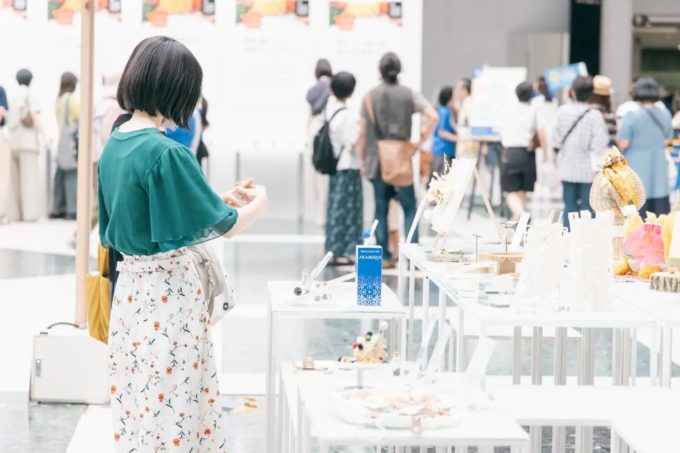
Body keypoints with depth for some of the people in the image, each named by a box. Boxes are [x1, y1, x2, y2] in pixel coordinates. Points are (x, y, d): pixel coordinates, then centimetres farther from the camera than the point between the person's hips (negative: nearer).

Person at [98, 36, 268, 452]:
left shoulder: (115, 145, 6)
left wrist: (221, 198, 17)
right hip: (169, 290, -8)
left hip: (132, 286, 8)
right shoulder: (166, 152, -20)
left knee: (141, 401, 16)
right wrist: (258, 203, 6)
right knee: (172, 404, 2)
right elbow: (224, 228, -15)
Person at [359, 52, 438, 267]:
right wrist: (421, 141, -4)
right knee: (409, 208, 7)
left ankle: (385, 256, 8)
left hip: (377, 161, 1)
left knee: (381, 209, 8)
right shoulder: (409, 94, -1)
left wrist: (363, 160, 10)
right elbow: (433, 116, -14)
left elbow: (363, 132, 1)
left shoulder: (370, 96, 1)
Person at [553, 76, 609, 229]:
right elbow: (599, 145, -15)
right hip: (588, 169, -3)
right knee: (587, 208, 2)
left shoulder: (562, 111, -4)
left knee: (569, 207, 9)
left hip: (567, 168, 3)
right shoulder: (594, 115, -14)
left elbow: (556, 141, 2)